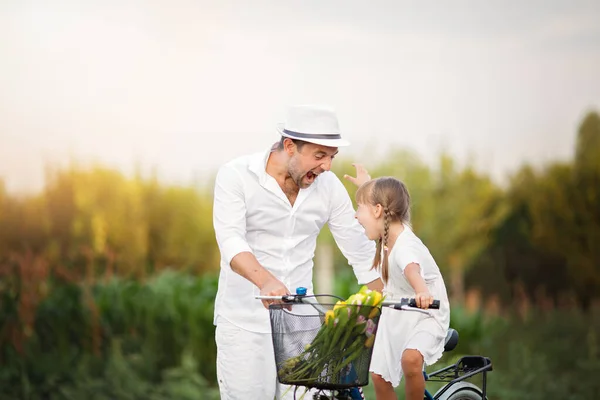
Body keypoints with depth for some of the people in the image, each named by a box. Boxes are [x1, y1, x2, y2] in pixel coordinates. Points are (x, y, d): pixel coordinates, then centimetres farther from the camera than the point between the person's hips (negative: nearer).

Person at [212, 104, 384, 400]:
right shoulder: (236, 176, -10)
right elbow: (230, 240, -23)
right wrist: (265, 280, -42)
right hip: (245, 319, -3)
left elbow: (362, 253, 6)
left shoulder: (329, 186, 0)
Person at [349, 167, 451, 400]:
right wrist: (366, 185, 35)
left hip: (424, 314, -8)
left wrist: (422, 292, -75)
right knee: (379, 375, 3)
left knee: (410, 359, -34)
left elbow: (412, 270, -55)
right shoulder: (391, 233, -6)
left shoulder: (405, 245, -31)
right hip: (395, 315, 9)